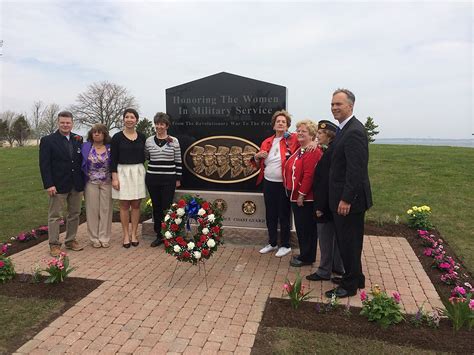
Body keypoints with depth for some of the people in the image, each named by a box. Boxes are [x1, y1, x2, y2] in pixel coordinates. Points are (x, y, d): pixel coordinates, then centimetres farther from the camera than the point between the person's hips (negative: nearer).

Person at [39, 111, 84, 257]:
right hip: (58, 185, -4)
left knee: (74, 214, 11)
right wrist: (49, 184, -15)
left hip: (76, 185, 4)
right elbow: (44, 164, -7)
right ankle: (54, 244, 13)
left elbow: (82, 161, 9)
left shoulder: (78, 140, 7)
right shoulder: (47, 140, -3)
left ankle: (71, 240, 24)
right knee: (54, 215, 3)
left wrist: (83, 181, 4)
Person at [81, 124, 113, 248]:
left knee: (105, 210, 3)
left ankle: (104, 238, 12)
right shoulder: (85, 147, 3)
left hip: (107, 183, 0)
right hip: (91, 183, 0)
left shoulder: (110, 148, 2)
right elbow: (81, 164, 5)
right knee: (92, 210, 4)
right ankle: (94, 238, 14)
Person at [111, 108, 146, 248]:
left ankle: (134, 234, 17)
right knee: (124, 205, 4)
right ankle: (126, 235, 14)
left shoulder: (142, 137, 5)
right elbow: (113, 159, -3)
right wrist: (114, 177, -8)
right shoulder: (117, 137, -2)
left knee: (136, 205, 6)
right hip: (123, 172, -2)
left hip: (138, 172, 2)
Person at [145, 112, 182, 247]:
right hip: (152, 179, 3)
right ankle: (159, 235, 20)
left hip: (168, 180, -2)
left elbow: (178, 161, 2)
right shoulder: (149, 141, 5)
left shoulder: (174, 141, -1)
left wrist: (178, 179, 1)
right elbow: (145, 158, 18)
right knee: (156, 207, 9)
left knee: (167, 207, -1)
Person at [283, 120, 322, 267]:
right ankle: (304, 254, 31)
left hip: (306, 198, -10)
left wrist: (302, 194, -22)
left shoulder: (313, 152, -17)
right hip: (296, 195, 10)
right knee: (300, 226, 17)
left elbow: (309, 175, -23)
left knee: (306, 227, 2)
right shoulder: (299, 150, 15)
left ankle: (307, 257, 16)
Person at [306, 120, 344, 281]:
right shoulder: (333, 151, 8)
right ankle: (337, 267, 32)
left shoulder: (329, 153, -21)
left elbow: (326, 181, -23)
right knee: (335, 235, 19)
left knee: (325, 237, 3)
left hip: (326, 203, -10)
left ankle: (324, 271, 16)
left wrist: (320, 206, -20)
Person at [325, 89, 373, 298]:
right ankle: (356, 278, 35)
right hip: (344, 197, 10)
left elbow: (355, 169, -23)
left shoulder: (354, 131, -20)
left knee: (348, 242, 3)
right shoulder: (345, 129, 12)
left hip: (350, 199, -10)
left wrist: (346, 199, -22)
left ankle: (350, 285, 19)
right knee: (347, 240, 19)